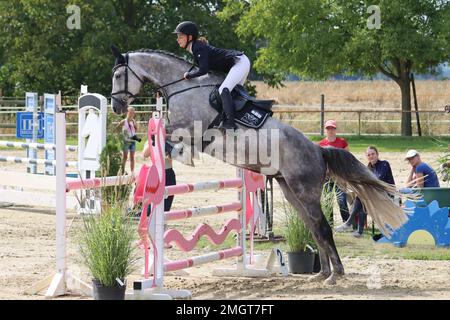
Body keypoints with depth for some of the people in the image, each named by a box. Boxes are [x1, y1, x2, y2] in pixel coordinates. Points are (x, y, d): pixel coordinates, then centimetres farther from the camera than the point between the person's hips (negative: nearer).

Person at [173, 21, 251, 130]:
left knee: (223, 90, -23)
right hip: (239, 63, 11)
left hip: (240, 62, -11)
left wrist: (189, 75, -11)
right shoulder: (195, 47, 11)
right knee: (234, 93, 19)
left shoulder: (198, 48, -19)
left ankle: (229, 122, -29)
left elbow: (203, 70, -25)